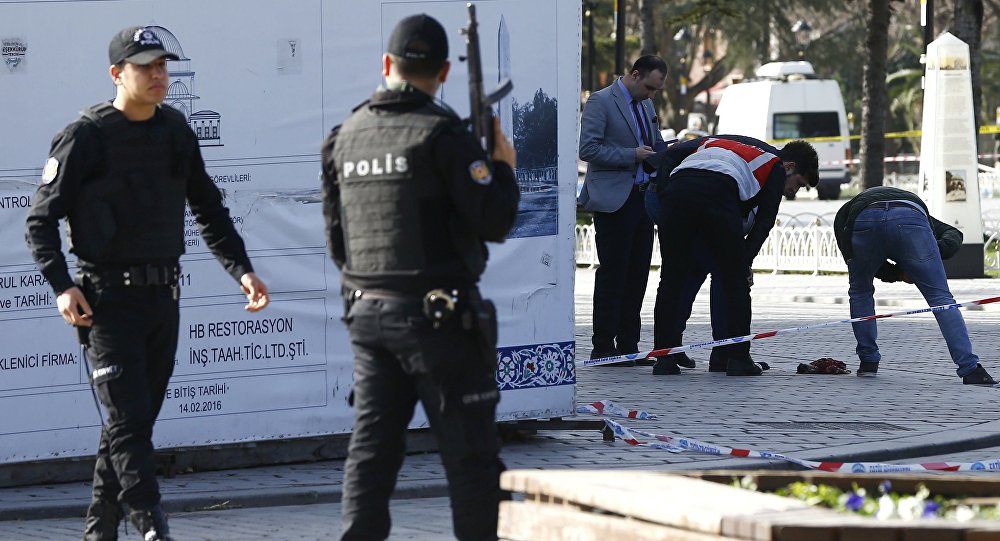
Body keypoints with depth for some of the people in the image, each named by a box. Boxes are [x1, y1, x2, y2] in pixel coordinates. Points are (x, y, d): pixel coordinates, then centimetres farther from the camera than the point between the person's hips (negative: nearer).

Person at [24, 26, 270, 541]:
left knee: (137, 419, 10)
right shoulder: (86, 137, -7)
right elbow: (40, 221, -5)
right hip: (107, 299, -6)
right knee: (128, 420, -12)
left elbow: (209, 210, 22)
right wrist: (62, 287, -18)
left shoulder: (175, 132, 11)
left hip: (163, 296, 6)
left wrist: (241, 269, 12)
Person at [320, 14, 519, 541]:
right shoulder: (443, 133, -12)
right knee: (470, 456, 0)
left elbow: (336, 239, 14)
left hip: (368, 315, 6)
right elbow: (495, 220, -14)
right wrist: (505, 167, 3)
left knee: (372, 449, 7)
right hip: (438, 318, -6)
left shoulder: (345, 136, 8)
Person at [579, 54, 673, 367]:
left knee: (638, 272, 8)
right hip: (613, 200, -8)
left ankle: (628, 346, 13)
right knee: (612, 272, -6)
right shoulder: (601, 102, -8)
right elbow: (588, 149, -16)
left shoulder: (646, 104, 17)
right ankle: (603, 348, -2)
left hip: (642, 197, 8)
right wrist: (631, 155, -18)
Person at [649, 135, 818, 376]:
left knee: (672, 279, 12)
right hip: (719, 192, -4)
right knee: (735, 281, 10)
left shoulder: (715, 140, 40)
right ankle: (738, 358, 12)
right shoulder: (777, 168, 24)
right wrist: (744, 263, 17)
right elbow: (763, 223, 15)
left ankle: (664, 358, 10)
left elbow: (671, 153, 27)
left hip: (676, 187, 4)